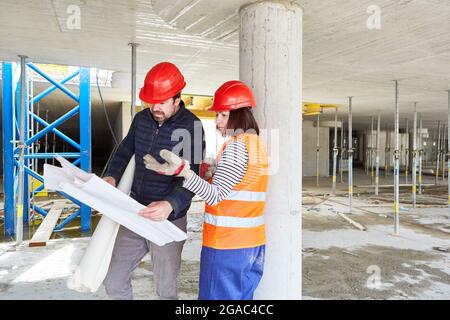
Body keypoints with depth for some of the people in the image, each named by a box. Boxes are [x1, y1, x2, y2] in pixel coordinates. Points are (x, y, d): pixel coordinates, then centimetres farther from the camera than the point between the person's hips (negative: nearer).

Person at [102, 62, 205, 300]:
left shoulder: (191, 127, -14)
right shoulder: (141, 119, 3)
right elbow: (124, 151, 14)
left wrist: (170, 205, -37)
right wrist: (111, 176, -6)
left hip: (169, 221, -5)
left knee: (165, 290, 11)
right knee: (113, 281, 14)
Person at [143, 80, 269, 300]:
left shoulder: (235, 146, -15)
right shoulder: (257, 143, 12)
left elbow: (215, 196, -22)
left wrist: (183, 170, -33)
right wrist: (212, 175, 13)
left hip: (227, 243, -9)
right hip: (253, 243, 9)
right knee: (244, 296, 17)